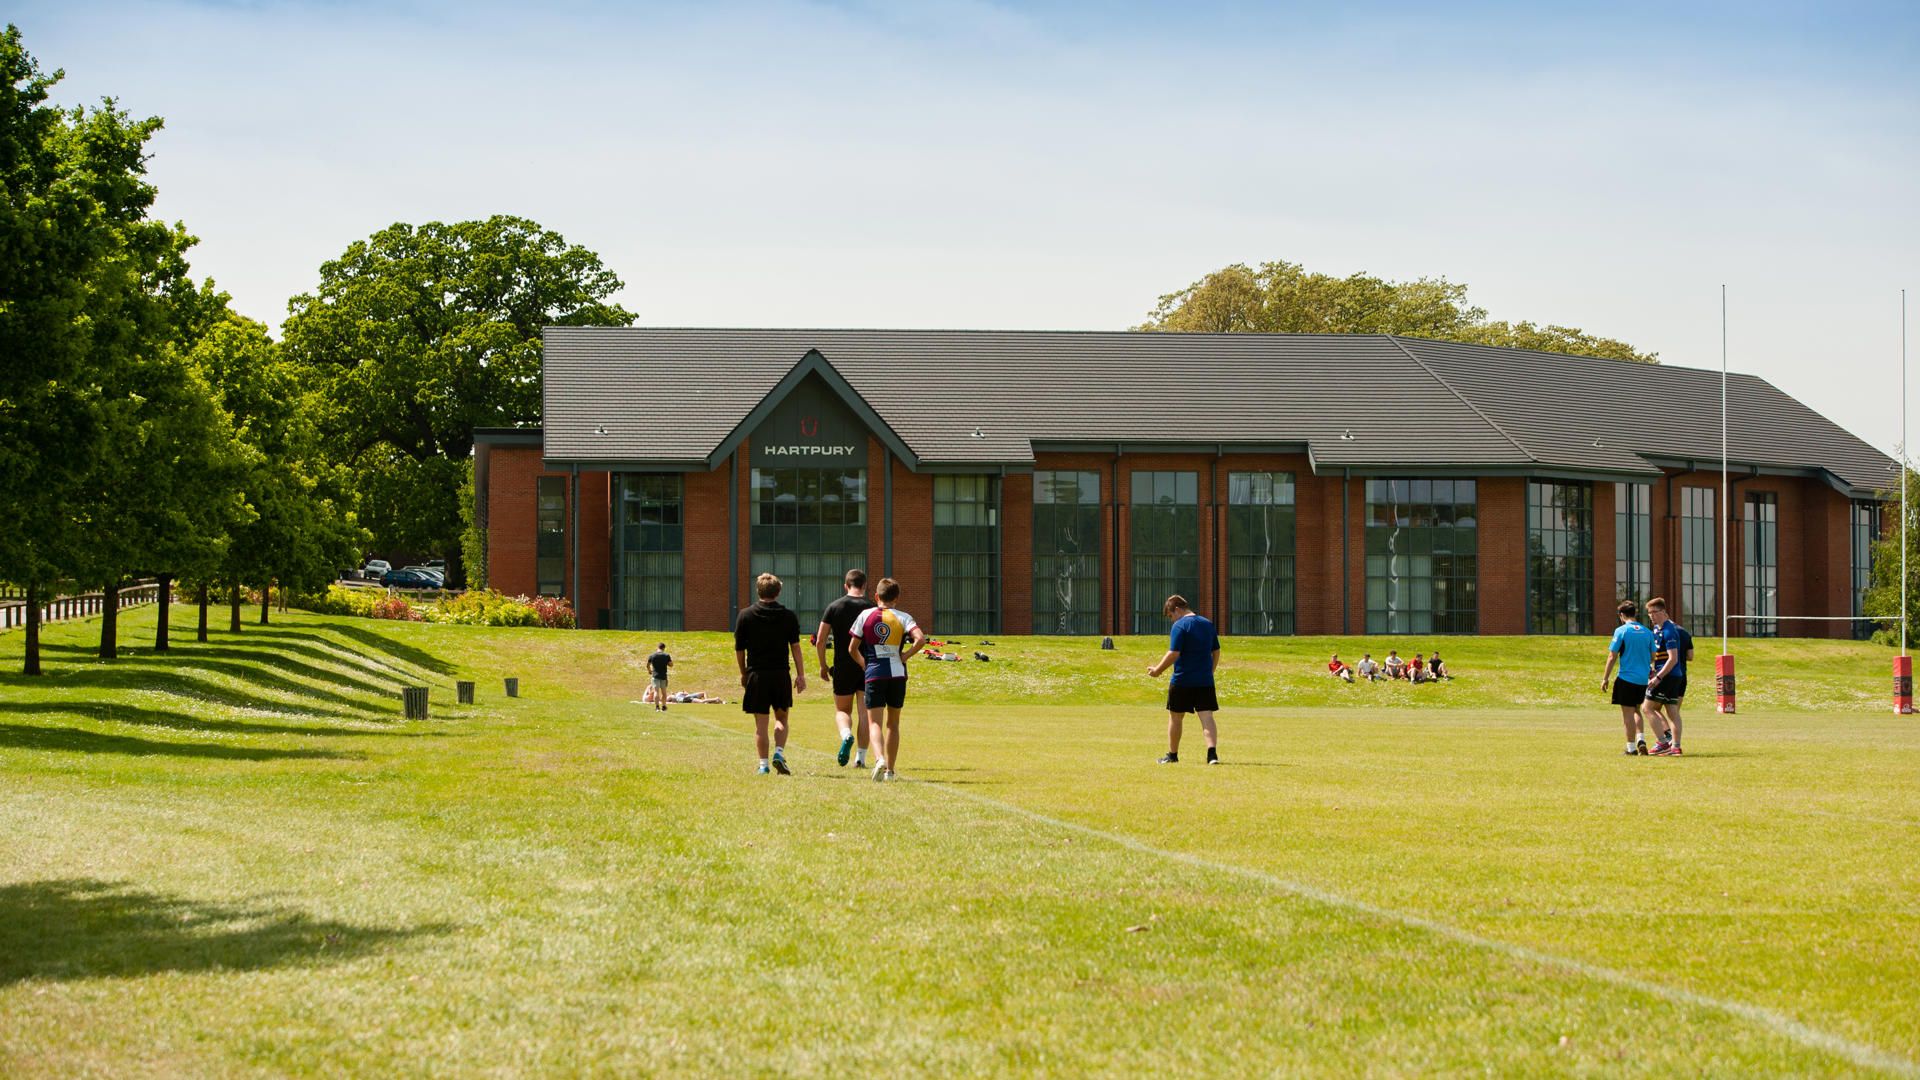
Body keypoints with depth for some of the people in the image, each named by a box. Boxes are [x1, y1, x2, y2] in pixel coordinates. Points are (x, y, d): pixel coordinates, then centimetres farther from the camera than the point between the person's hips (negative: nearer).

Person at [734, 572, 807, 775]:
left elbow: (739, 648, 3)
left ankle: (763, 764, 2)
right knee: (781, 718, 16)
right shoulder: (789, 616, 2)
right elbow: (795, 647, -1)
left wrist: (743, 674, 14)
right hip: (780, 674, 1)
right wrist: (800, 675, 1)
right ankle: (779, 753, -4)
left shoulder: (745, 615, 1)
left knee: (761, 722, 4)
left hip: (756, 674, -1)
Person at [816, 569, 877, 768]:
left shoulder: (834, 607, -1)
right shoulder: (872, 608, -2)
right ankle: (861, 758, 5)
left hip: (843, 667, 0)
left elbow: (820, 641, -3)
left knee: (842, 710, 14)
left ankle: (846, 735, -18)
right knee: (864, 712, 7)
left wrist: (823, 666, 8)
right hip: (868, 667, 0)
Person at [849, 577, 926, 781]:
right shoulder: (903, 617, 0)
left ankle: (879, 759, -31)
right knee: (893, 722, 15)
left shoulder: (865, 615, 3)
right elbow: (920, 639, -16)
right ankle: (890, 770, 18)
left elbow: (852, 648, 5)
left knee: (875, 723, -4)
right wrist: (905, 656, -2)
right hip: (897, 673, 1)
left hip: (874, 674, -1)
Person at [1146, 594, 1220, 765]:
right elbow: (1216, 652, 16)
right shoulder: (1208, 624, 11)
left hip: (1182, 681, -5)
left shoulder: (1179, 626, -11)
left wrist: (1157, 670, -7)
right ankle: (1212, 752, -19)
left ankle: (1172, 755, 21)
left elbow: (1173, 654, -17)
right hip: (1205, 681, 5)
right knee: (1207, 717, -2)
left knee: (1175, 718, 10)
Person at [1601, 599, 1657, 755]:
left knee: (1628, 713, 1)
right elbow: (1652, 657, 11)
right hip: (1643, 678, 5)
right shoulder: (1647, 632, 6)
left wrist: (1605, 678, -2)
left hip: (1626, 677, -5)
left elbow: (1612, 657, -9)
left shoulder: (1621, 631, -8)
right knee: (1636, 710, 21)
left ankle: (1631, 747, 2)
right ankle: (1641, 739, 6)